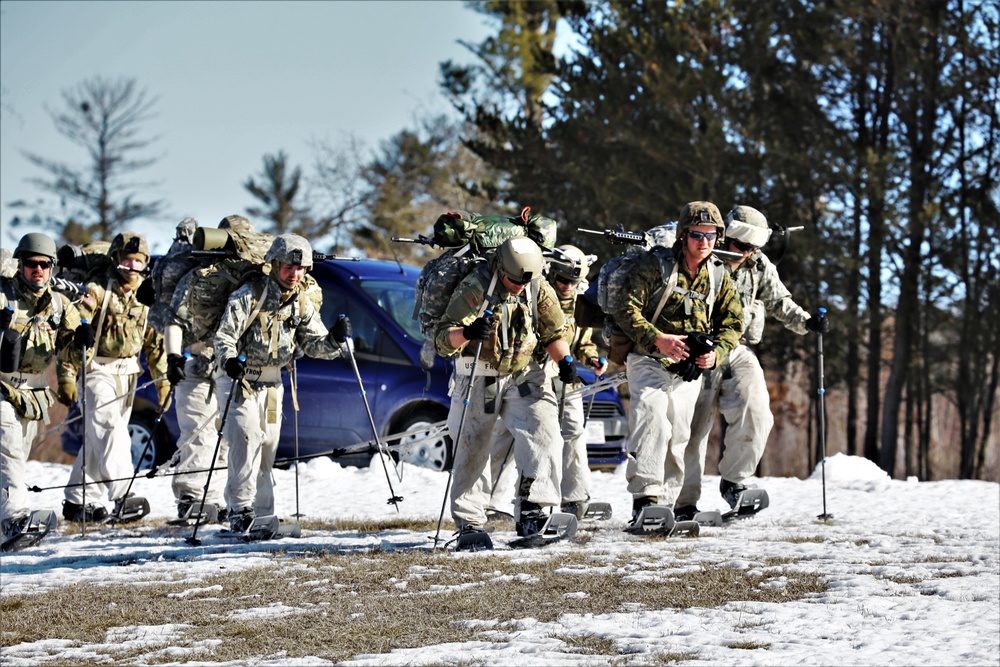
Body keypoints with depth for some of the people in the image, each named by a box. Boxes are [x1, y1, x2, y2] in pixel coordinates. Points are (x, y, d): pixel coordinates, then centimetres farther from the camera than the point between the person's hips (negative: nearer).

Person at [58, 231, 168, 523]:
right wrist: (66, 376, -16)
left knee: (98, 439, 8)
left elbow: (155, 341, 15)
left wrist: (163, 380, 11)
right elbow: (72, 334, -11)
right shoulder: (98, 291, -9)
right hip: (98, 370, -6)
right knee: (110, 429, -19)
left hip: (127, 375, 6)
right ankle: (121, 494, -26)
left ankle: (76, 501, 15)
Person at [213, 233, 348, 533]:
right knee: (247, 435, -21)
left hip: (271, 382, 6)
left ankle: (261, 514, 19)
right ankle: (240, 508, -18)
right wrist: (229, 360, -39)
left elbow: (315, 345, 2)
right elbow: (224, 335, -19)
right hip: (238, 377, -6)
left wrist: (334, 339, -20)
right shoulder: (249, 295, -16)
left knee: (267, 447, 9)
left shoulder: (301, 304, 2)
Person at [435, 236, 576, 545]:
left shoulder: (539, 289, -4)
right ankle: (469, 521, 18)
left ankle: (530, 513, -16)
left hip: (524, 377, 2)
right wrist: (467, 332, -45)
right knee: (471, 450, 4)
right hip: (478, 379, -2)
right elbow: (442, 340, -23)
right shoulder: (474, 289, -17)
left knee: (543, 434, -17)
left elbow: (553, 333, 11)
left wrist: (564, 361, -9)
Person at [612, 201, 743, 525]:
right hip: (648, 361, -5)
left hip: (689, 370, 5)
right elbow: (626, 309, -11)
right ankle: (645, 497, -31)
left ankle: (664, 504, 19)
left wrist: (715, 353, -8)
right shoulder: (655, 264, -6)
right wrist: (658, 339, -25)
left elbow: (733, 324, 12)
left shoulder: (719, 279, 9)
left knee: (678, 438, 7)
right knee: (653, 419, -26)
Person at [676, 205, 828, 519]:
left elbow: (779, 303, 14)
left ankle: (733, 480, 8)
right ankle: (685, 501, 6)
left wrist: (806, 322, -1)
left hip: (741, 352, 3)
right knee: (694, 425, -2)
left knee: (756, 417, -13)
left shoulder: (760, 266, 5)